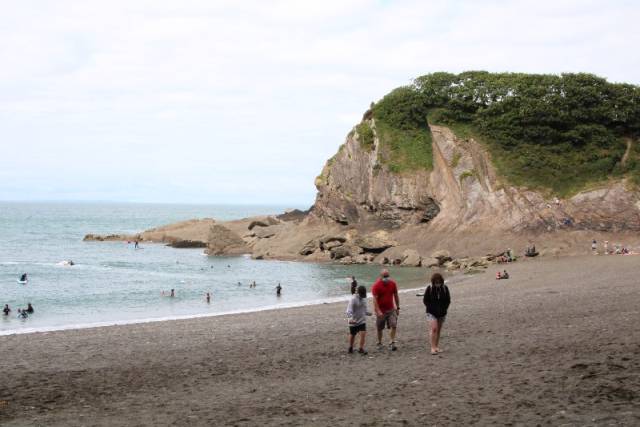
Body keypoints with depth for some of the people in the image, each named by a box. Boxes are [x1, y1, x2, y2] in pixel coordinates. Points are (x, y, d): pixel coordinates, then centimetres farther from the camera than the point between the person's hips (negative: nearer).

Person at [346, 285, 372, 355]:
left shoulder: (363, 298, 4)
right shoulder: (353, 299, -19)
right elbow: (349, 310, -27)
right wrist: (350, 318, -39)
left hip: (362, 320, 5)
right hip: (354, 321, -5)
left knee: (363, 333, -10)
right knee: (352, 335, 11)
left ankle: (361, 348, 0)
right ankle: (350, 347, 33)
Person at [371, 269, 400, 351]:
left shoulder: (392, 283, 0)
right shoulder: (376, 285, -14)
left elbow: (396, 296, 11)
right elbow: (375, 299, -18)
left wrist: (398, 307, 11)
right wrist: (378, 311, -26)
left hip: (391, 309, 3)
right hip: (381, 311, -3)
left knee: (394, 326, -11)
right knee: (379, 328, 8)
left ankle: (392, 343, -9)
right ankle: (379, 343, 25)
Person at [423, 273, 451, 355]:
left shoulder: (445, 288, -2)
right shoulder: (429, 289, -8)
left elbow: (448, 300, 8)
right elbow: (425, 300, -1)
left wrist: (444, 308, -4)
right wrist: (431, 308, -9)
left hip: (442, 313, 3)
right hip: (432, 312, -3)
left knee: (439, 330, 9)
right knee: (434, 328, -16)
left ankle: (437, 347, 18)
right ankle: (433, 347, -15)